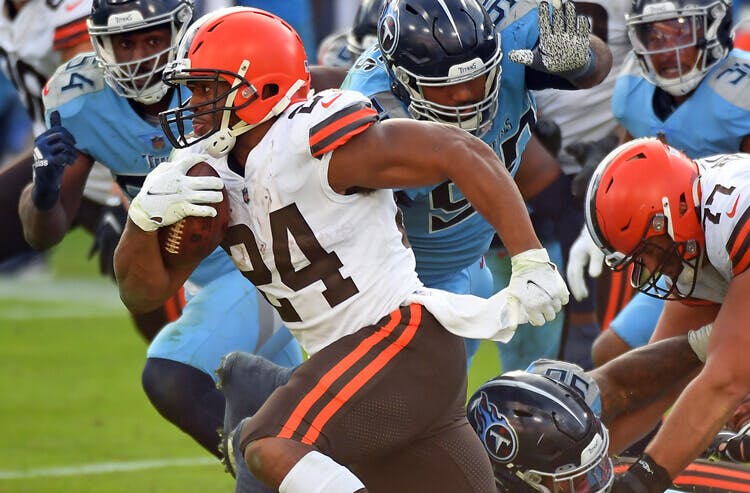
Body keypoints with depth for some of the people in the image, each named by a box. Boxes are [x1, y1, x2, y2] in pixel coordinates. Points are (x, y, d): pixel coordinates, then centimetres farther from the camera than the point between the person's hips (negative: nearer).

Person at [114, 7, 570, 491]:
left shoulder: (320, 145, -18)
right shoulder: (212, 173, 6)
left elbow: (466, 155, -17)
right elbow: (144, 290, 8)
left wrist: (530, 263, -19)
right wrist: (147, 213, -12)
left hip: (403, 337, -9)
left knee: (271, 446, -26)